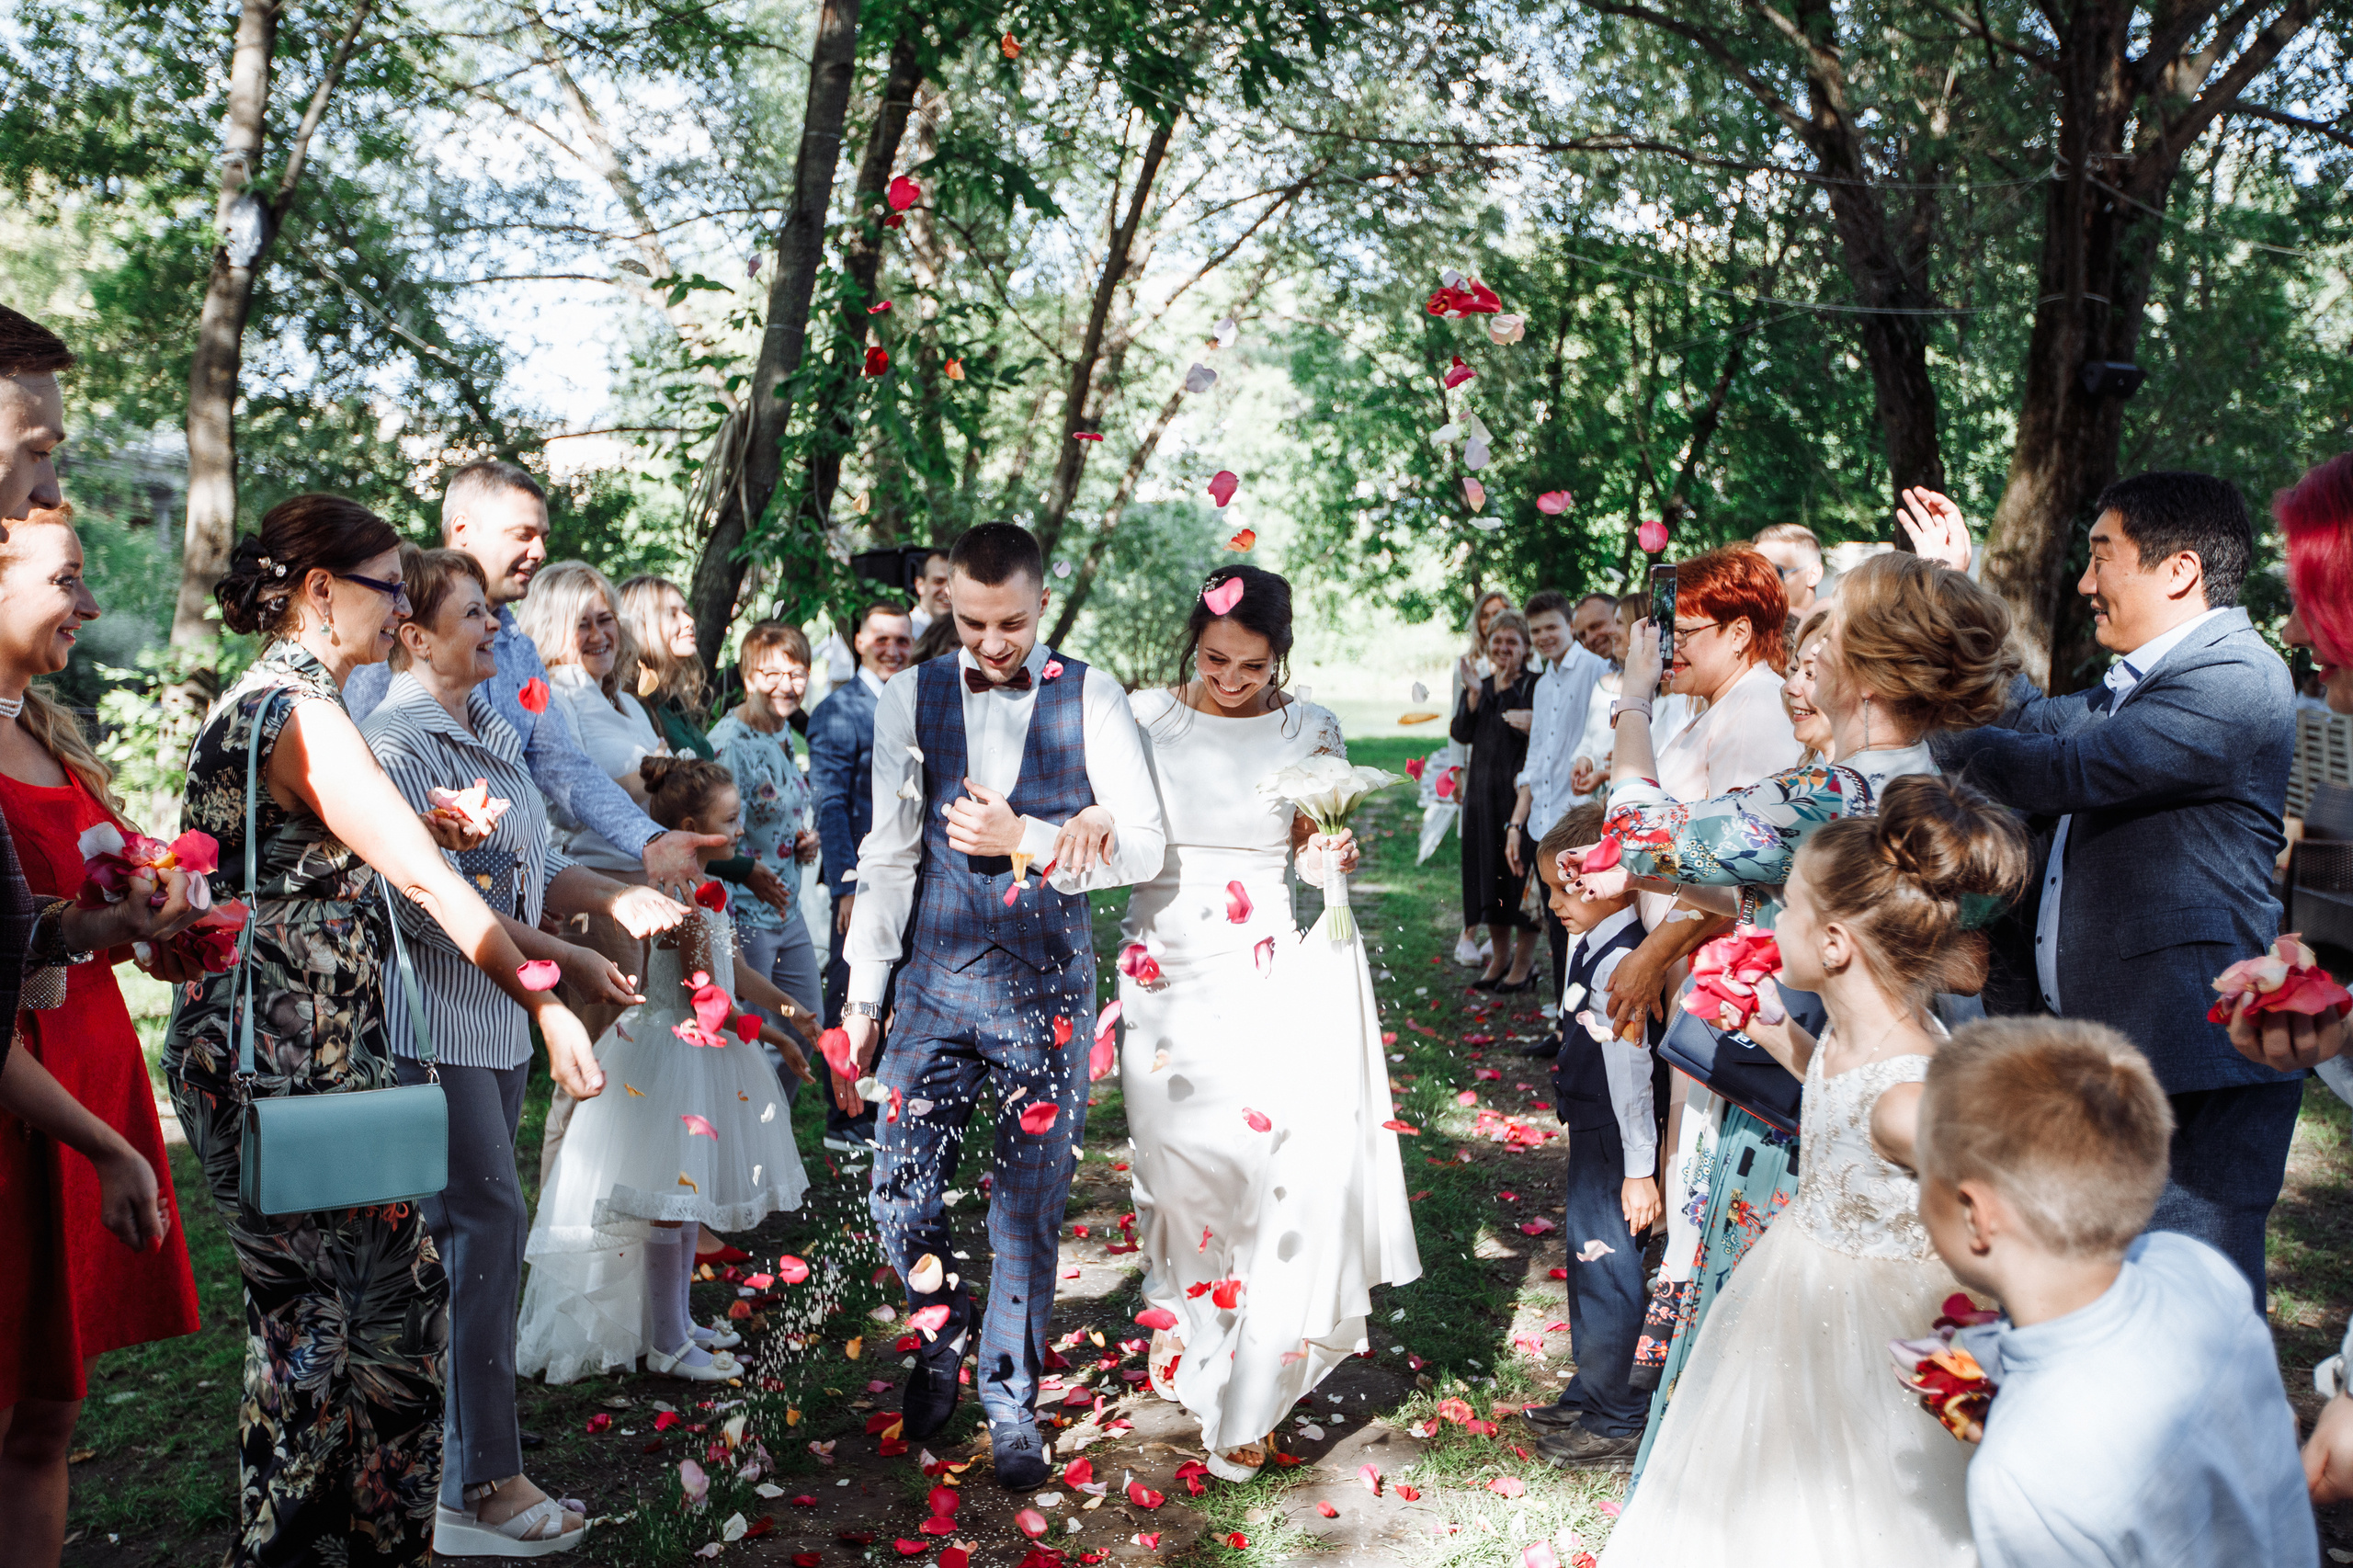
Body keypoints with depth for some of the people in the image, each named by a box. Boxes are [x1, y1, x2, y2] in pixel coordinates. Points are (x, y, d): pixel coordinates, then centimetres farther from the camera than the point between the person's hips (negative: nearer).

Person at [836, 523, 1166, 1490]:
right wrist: (861, 1001, 3)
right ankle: (943, 1337, 33)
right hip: (936, 981, 2)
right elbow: (887, 858, 5)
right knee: (899, 1190, 2)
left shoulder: (1089, 699, -2)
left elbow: (1145, 847, -4)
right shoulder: (911, 701, 3)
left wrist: (1025, 839, -15)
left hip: (1048, 985, -1)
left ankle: (1010, 1399, 24)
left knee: (1028, 1203, 5)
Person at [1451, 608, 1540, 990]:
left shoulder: (1536, 685, -4)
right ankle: (1499, 955, 22)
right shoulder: (1478, 686, 13)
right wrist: (1474, 693, -11)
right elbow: (1461, 734, 1)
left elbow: (1532, 731, -18)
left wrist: (1507, 690, -19)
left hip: (1521, 789, -5)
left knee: (1519, 870, -2)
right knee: (1488, 871, 9)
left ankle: (1524, 960, 9)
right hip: (1483, 790, 6)